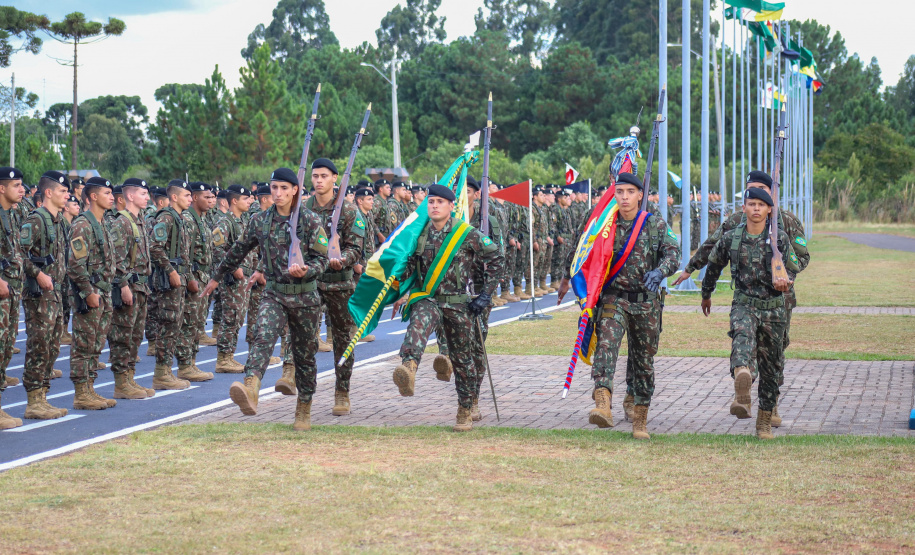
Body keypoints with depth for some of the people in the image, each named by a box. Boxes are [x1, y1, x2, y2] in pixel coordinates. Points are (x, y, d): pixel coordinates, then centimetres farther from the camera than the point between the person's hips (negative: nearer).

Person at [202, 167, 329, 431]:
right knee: (264, 337, -26)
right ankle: (250, 391, -47)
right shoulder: (260, 221, 5)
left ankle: (304, 411, 25)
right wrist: (217, 276, 27)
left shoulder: (310, 221, -3)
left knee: (304, 355, 9)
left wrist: (305, 271, -24)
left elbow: (321, 260, -3)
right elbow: (239, 251, 19)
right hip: (274, 294, 1)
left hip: (305, 295, -1)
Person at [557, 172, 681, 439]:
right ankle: (603, 406, -43)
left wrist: (659, 271, -32)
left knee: (644, 360, 9)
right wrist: (567, 278, 28)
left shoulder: (656, 225, 1)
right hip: (614, 298, -1)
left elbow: (672, 252, -11)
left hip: (646, 301, 1)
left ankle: (640, 420, 22)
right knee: (606, 344, -26)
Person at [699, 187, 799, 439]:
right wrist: (706, 294, 31)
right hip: (744, 304, -1)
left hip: (774, 307, 2)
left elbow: (792, 268, 3)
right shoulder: (731, 238, 2)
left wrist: (784, 281, -21)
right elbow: (714, 265, 19)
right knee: (743, 336, -34)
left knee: (770, 365, 9)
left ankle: (765, 419, 26)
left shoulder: (780, 238, -1)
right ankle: (742, 398, -60)